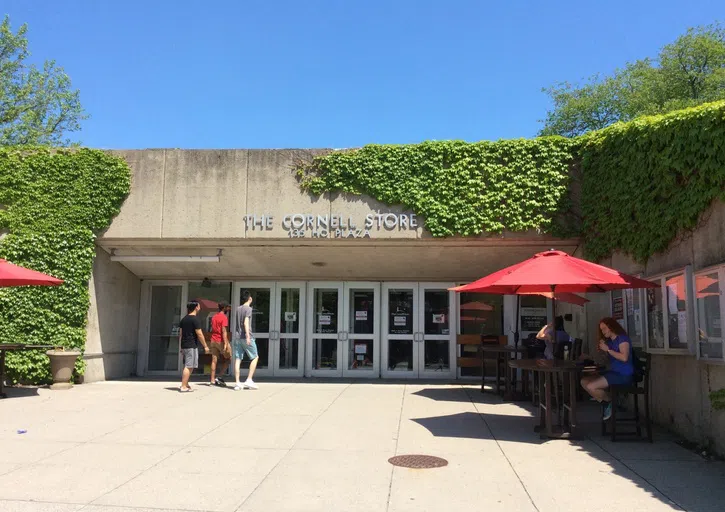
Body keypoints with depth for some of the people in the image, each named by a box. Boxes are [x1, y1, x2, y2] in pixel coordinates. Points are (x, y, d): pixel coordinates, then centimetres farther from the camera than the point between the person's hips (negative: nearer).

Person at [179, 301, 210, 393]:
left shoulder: (184, 319, 13)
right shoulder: (195, 319, -12)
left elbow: (180, 334, 17)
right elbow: (199, 334, -15)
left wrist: (181, 347, 23)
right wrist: (205, 346, -8)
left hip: (184, 345, 9)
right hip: (192, 346, -9)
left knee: (187, 366, 18)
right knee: (189, 367, -6)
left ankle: (185, 384, 22)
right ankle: (184, 387, -7)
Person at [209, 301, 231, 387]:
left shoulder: (214, 317, 13)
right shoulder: (224, 317, -12)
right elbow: (224, 331, -19)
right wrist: (226, 343, -23)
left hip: (213, 341, 7)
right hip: (221, 341, -7)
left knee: (214, 360, 7)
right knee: (227, 359, 5)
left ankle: (212, 380, 6)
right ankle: (219, 377, -2)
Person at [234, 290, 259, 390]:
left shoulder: (238, 309, 14)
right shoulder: (248, 309, -7)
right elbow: (246, 323, -19)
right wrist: (248, 336, -25)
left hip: (238, 337, 6)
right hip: (246, 337, -6)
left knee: (237, 359, 3)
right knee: (255, 357, 6)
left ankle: (237, 383, 1)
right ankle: (249, 380, 0)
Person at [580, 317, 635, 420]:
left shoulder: (622, 338, -9)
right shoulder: (609, 341, 16)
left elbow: (624, 357, -24)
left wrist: (607, 349, -18)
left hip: (624, 375, -9)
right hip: (613, 372, 9)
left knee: (591, 386, -22)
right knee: (584, 381, -3)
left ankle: (609, 401, 7)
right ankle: (607, 404, 5)